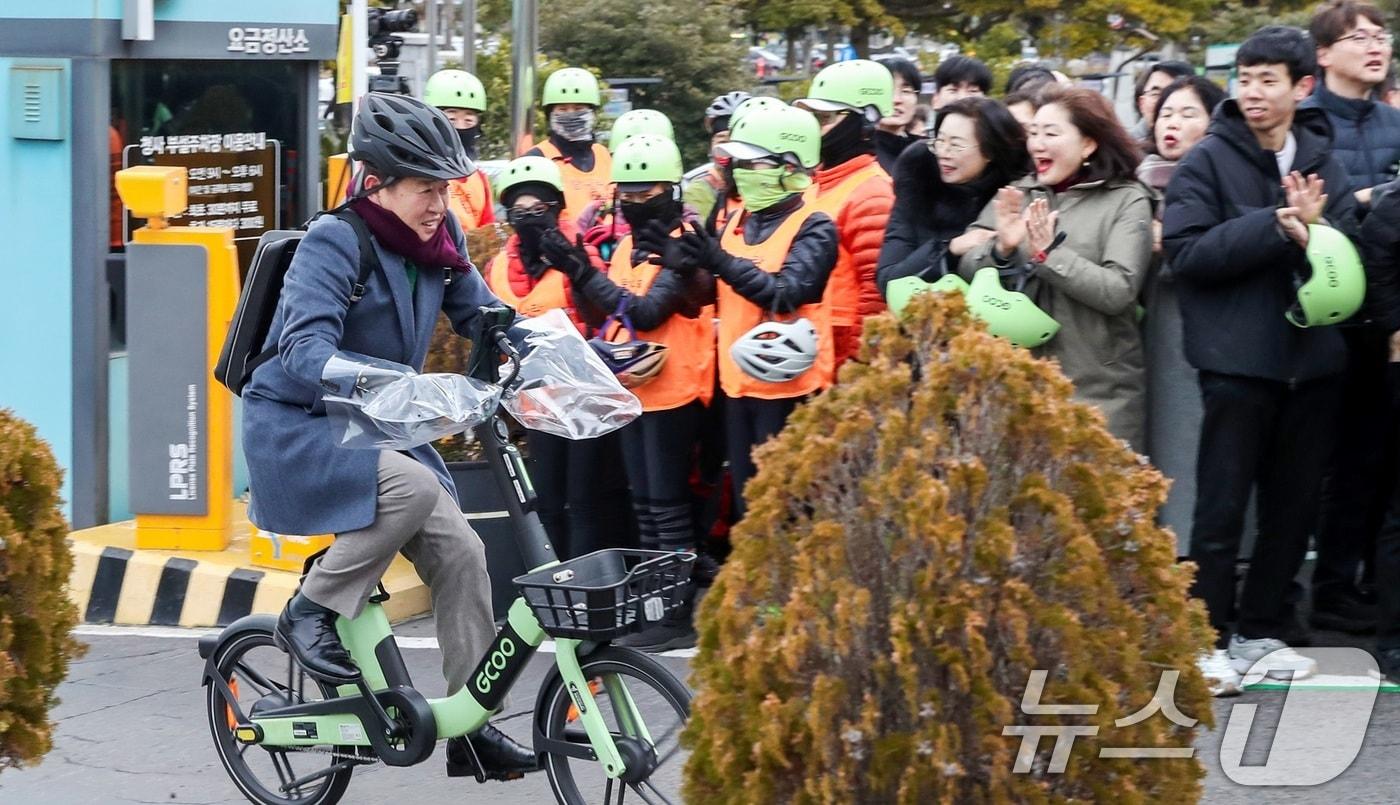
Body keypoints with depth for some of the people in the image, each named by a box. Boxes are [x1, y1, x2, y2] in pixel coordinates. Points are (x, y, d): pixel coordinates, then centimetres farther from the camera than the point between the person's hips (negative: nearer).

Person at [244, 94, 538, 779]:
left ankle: (471, 727, 1)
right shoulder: (334, 241, -20)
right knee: (415, 485, -33)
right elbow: (306, 350, -30)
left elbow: (481, 314, 14)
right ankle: (311, 611, -15)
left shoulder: (439, 239, 0)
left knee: (459, 550, -7)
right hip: (297, 427, -7)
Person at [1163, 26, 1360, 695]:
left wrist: (1314, 232, -15)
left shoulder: (1321, 162, 10)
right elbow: (1187, 252, -13)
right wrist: (1277, 224, -18)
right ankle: (1207, 638, 4)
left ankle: (1262, 631, 20)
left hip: (1311, 357, 5)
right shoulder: (1209, 161, -3)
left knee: (1296, 506, 10)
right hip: (1239, 357, -5)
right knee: (1222, 507, -2)